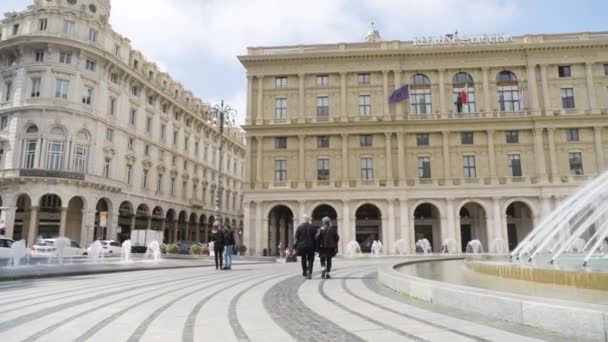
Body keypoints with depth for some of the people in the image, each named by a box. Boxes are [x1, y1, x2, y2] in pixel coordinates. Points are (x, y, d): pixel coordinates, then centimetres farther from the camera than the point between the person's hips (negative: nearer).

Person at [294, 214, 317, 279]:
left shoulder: (299, 227, -2)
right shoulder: (313, 227, -3)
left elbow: (296, 238, -2)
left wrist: (296, 247, 3)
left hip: (302, 246, 1)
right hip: (311, 246, -1)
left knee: (303, 260, 14)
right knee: (310, 260, 4)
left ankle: (305, 273, 18)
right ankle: (309, 272, -12)